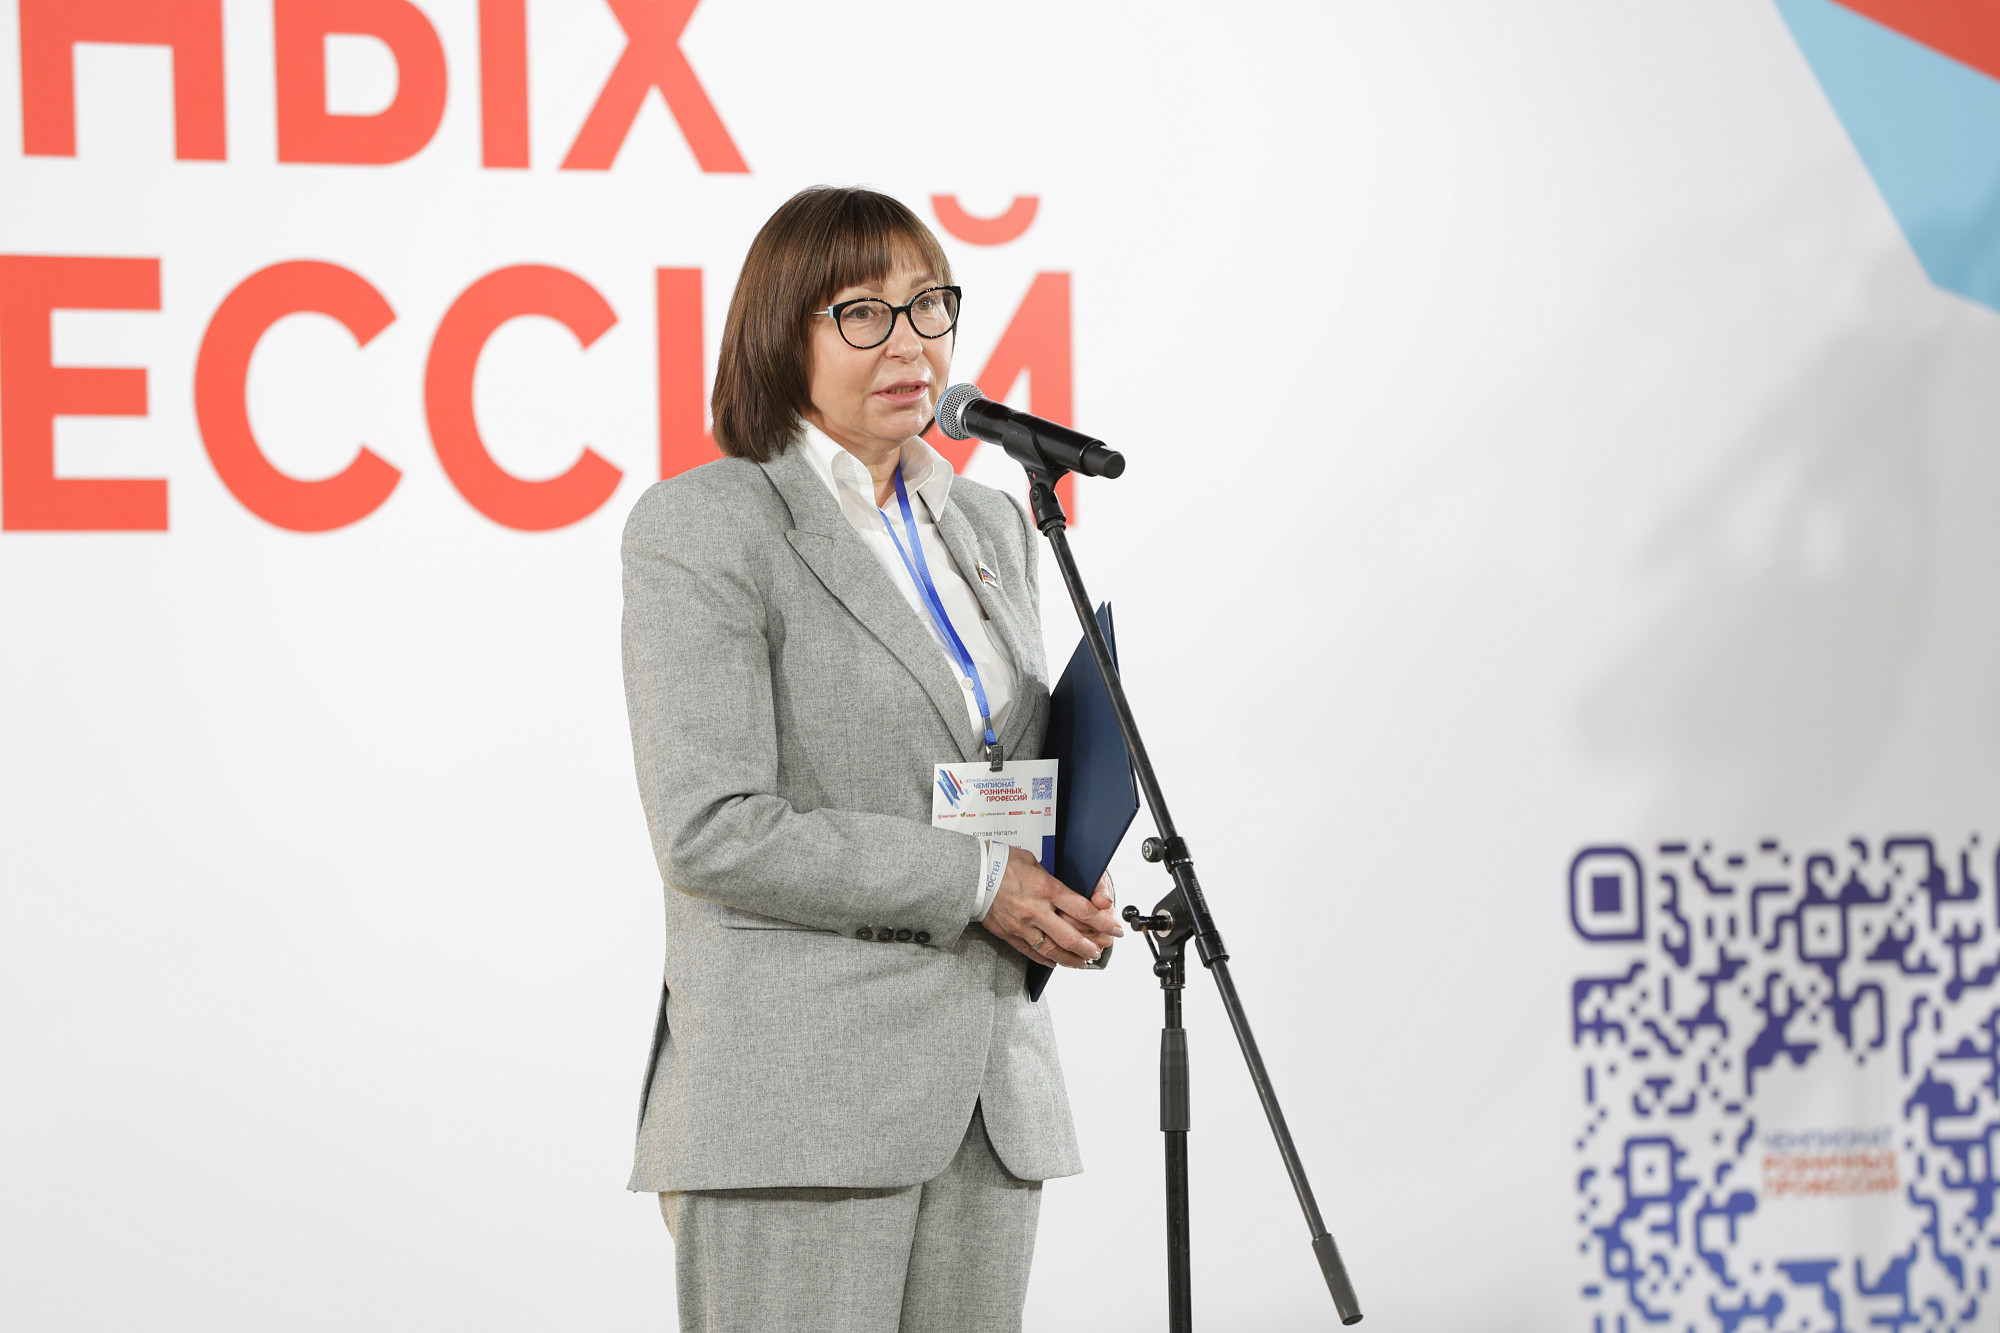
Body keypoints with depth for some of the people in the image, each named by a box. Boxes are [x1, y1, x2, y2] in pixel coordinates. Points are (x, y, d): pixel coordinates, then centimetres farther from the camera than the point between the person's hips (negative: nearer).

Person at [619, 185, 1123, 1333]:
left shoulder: (990, 524, 16)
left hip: (993, 1090, 7)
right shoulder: (704, 527, -7)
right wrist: (971, 883, -14)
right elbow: (711, 831, -15)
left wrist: (1062, 897, 3)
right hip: (797, 1102, -7)